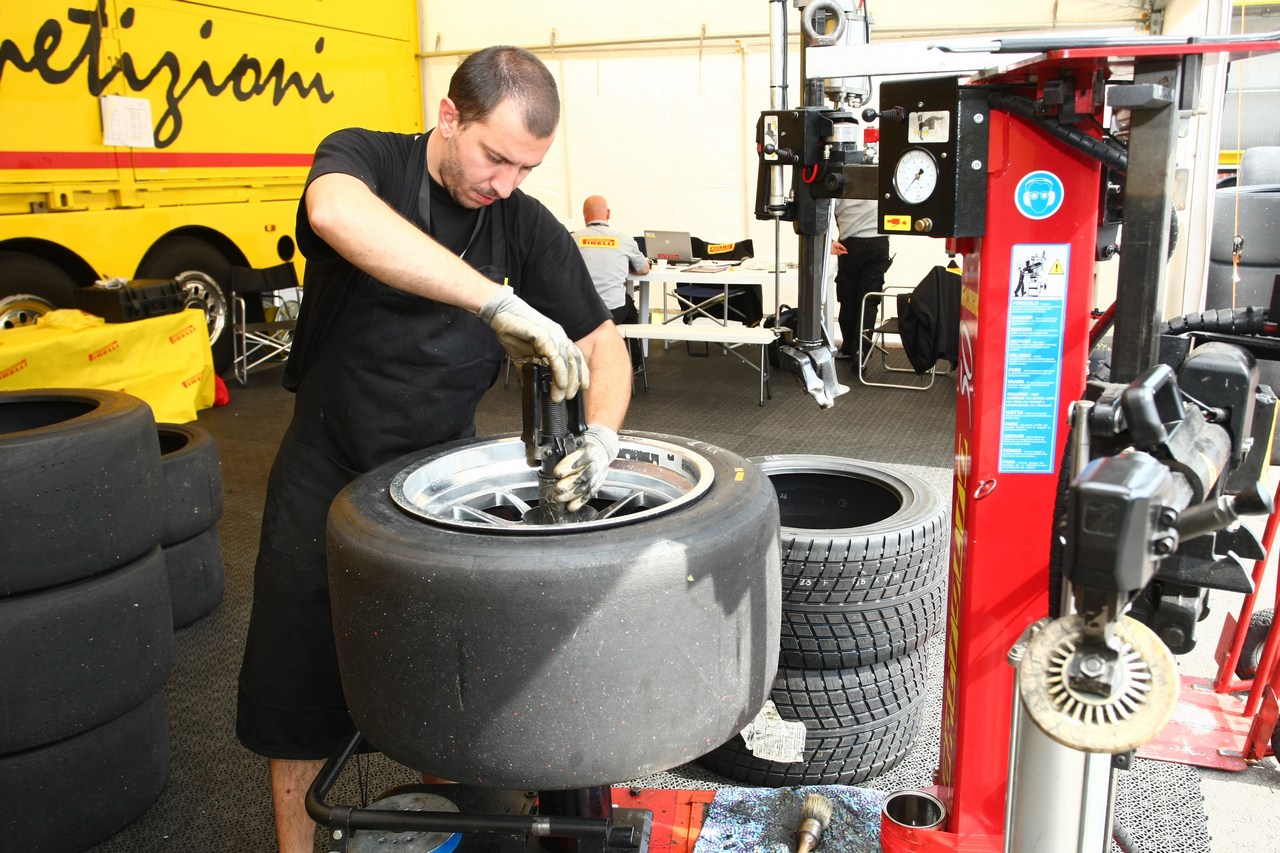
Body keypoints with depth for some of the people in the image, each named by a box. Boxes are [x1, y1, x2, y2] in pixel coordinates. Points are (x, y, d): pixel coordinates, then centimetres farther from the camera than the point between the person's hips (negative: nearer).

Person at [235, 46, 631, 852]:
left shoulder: (529, 229, -7)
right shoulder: (363, 158, -15)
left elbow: (605, 346, -4)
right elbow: (337, 214, -40)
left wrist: (601, 434, -25)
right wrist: (497, 302, -48)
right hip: (329, 473, -1)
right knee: (299, 687, 10)